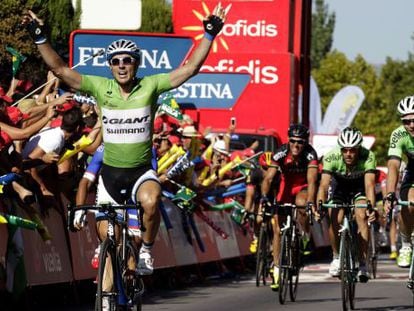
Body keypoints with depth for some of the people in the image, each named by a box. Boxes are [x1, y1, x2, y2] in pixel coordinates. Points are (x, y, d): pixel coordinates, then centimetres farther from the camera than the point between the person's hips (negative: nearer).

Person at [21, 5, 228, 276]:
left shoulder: (150, 86, -9)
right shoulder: (100, 88, -7)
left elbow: (190, 68, -13)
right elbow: (60, 69, -9)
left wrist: (210, 35, -19)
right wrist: (40, 38, -16)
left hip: (142, 170, -2)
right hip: (111, 171, 2)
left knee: (151, 201, -35)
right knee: (106, 237, 6)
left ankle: (146, 251, -11)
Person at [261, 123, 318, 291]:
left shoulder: (310, 154, -28)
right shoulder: (281, 153, -24)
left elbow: (311, 180, -39)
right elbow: (268, 178, -31)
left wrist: (310, 202, -54)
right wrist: (264, 197, -48)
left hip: (303, 188, -2)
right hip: (286, 187, 2)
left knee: (300, 203, -37)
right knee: (277, 228, -6)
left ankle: (305, 234, -7)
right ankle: (276, 269, 5)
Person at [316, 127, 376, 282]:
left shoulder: (368, 157, -34)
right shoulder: (331, 157, -33)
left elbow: (370, 185, -43)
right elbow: (324, 184, -40)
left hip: (359, 188, -1)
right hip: (339, 186, 1)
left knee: (362, 217, -23)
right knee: (334, 220, -18)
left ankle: (363, 264, -17)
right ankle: (336, 257, 8)